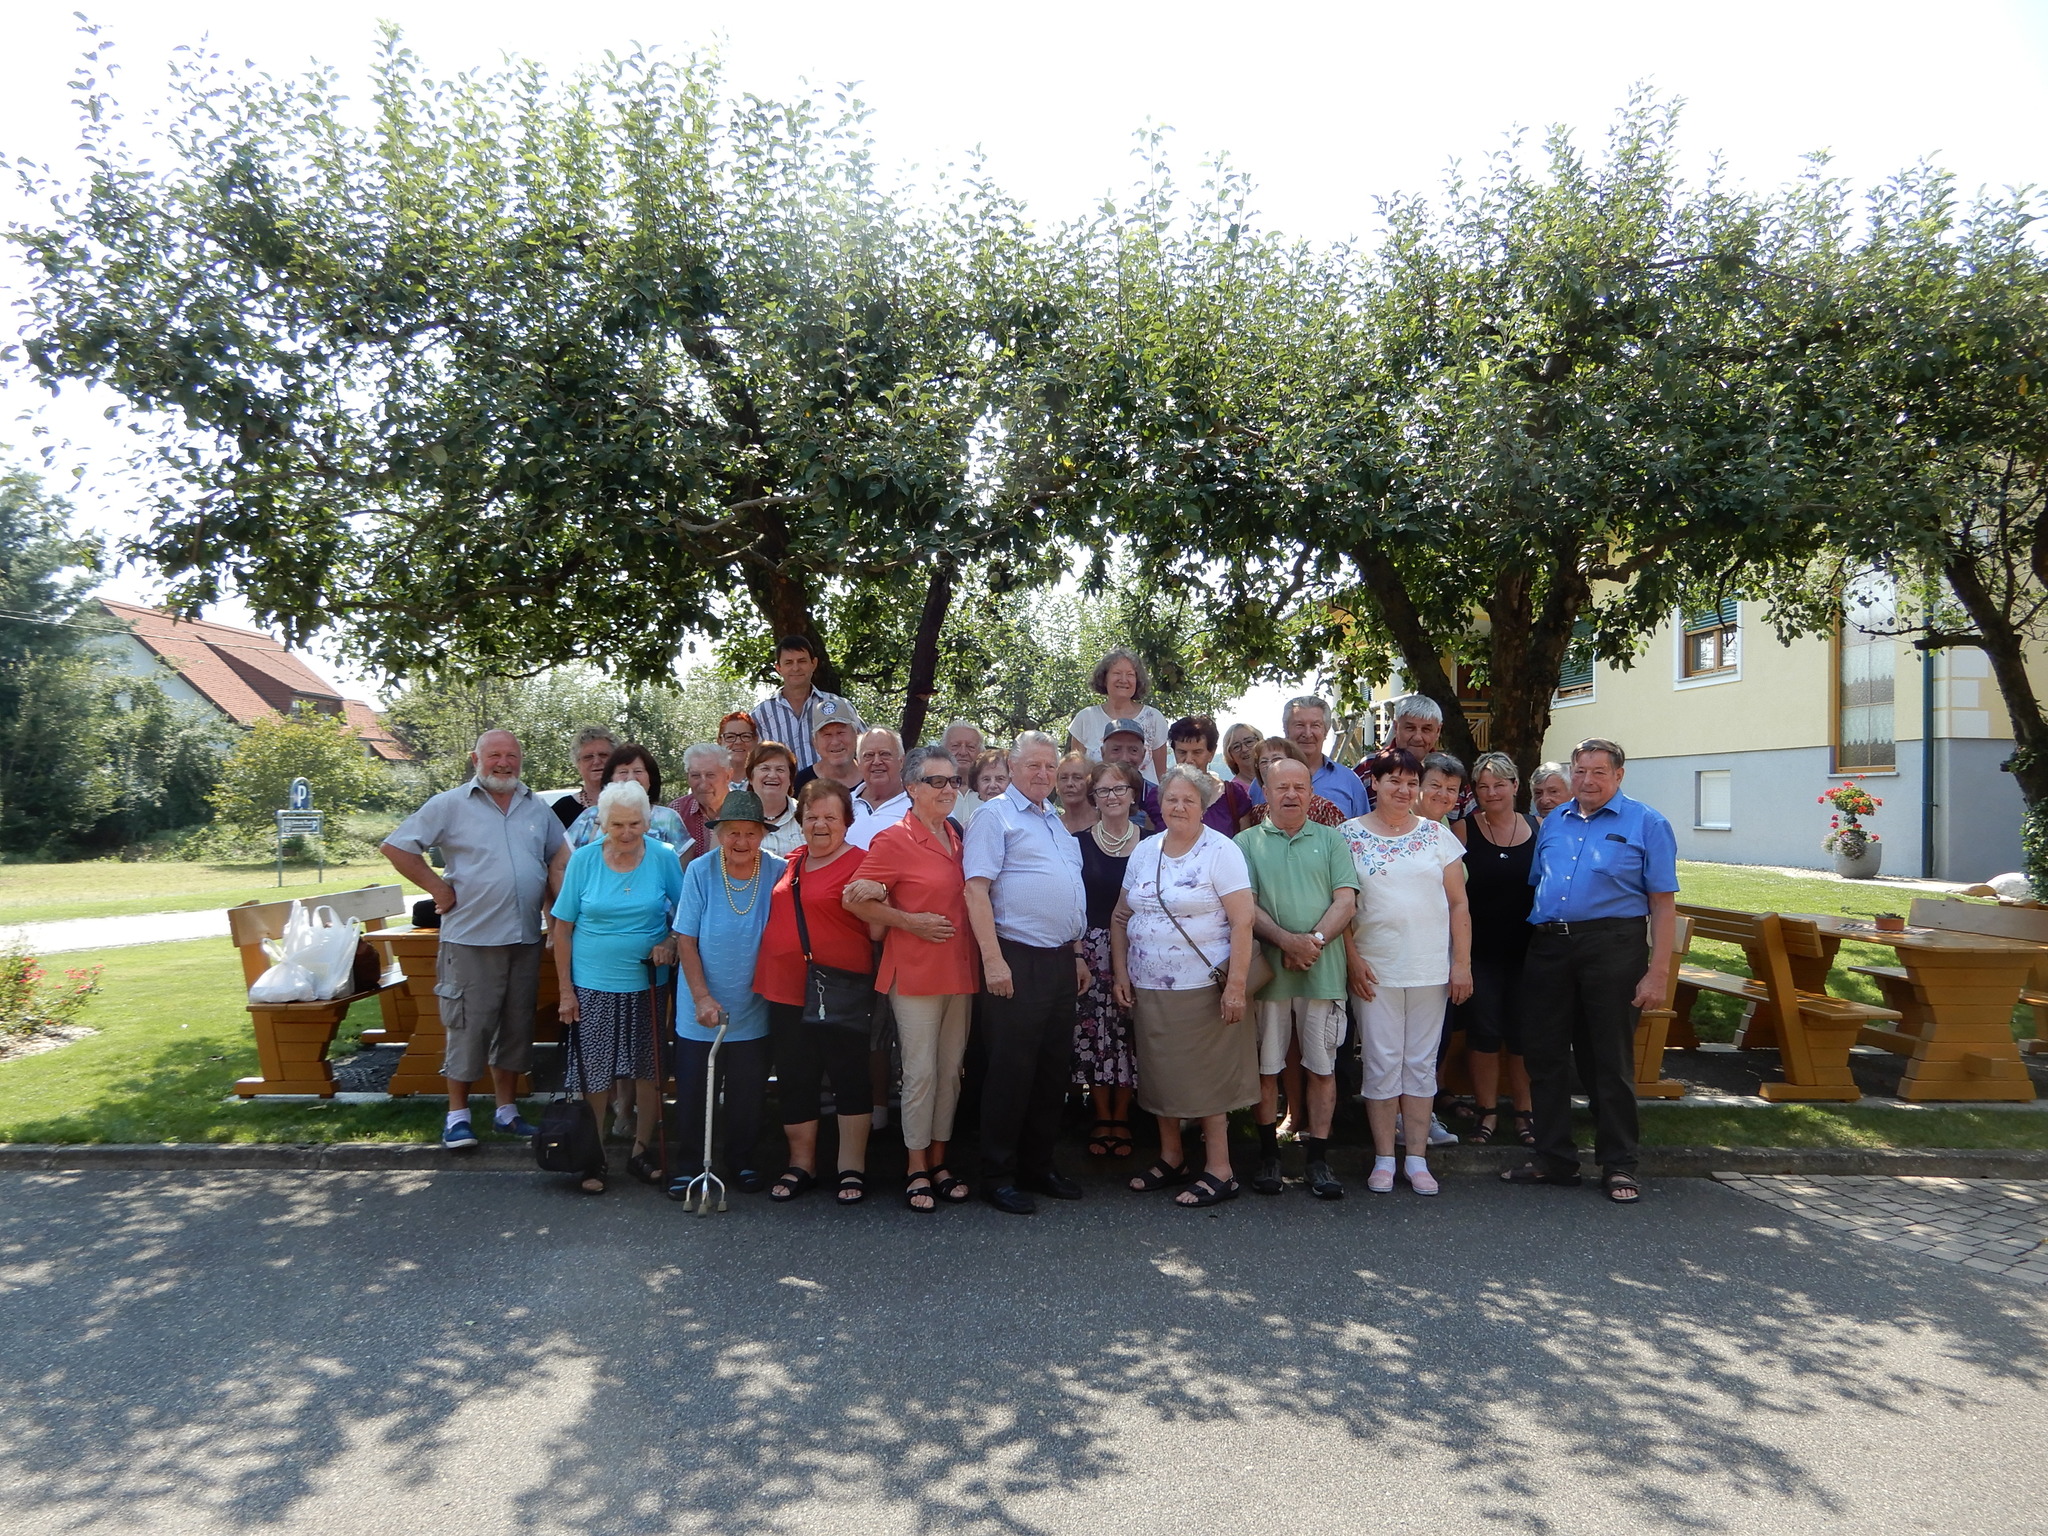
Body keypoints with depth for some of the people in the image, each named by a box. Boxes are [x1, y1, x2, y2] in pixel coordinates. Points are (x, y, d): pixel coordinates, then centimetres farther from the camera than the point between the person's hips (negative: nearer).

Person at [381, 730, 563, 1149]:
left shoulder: (538, 808, 10)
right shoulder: (450, 805, -3)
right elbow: (396, 847, -5)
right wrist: (438, 888, -8)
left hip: (525, 938, 5)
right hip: (470, 937, -4)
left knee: (516, 1026, 12)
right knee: (469, 1026, 0)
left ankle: (507, 1111, 23)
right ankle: (457, 1115, 12)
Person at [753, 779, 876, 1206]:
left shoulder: (860, 863, -8)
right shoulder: (791, 863, 12)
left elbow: (877, 929, -9)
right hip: (786, 990, 7)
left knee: (850, 1077, 4)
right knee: (794, 1079, 13)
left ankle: (852, 1167, 15)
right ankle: (801, 1163, 26)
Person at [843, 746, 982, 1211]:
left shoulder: (957, 837, 12)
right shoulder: (893, 840, -9)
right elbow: (857, 901, -12)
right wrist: (910, 921, -14)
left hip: (959, 970, 6)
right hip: (915, 971, -6)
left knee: (951, 1071, 11)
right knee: (921, 1072, -3)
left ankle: (938, 1160, 23)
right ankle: (916, 1168, 10)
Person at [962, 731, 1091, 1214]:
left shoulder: (1056, 822, 19)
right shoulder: (997, 816, -5)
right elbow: (976, 889, -14)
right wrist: (993, 959, -21)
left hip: (1060, 961, 8)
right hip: (1018, 961, -8)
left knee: (1055, 1070, 12)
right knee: (1011, 1070, -3)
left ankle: (1039, 1166, 23)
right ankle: (998, 1175, 7)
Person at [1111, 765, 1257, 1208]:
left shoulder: (1221, 851, -7)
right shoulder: (1143, 852, 10)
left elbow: (1243, 922, -13)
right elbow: (1121, 917, 15)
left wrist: (1236, 985, -18)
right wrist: (1120, 972, 6)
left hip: (1202, 988, -6)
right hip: (1148, 989, 6)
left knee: (1206, 1076, 0)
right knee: (1159, 1074, 13)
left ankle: (1219, 1171, 10)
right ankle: (1171, 1158, 29)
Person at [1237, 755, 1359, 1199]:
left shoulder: (1332, 841, 10)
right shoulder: (1246, 843, 6)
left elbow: (1346, 901, 1)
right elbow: (1246, 906, -3)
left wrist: (1314, 939, -14)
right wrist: (1287, 941, -17)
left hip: (1324, 972, 1)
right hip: (1266, 973, -1)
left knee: (1322, 1066, 5)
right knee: (1266, 1066, 6)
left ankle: (1318, 1157, 13)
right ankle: (1268, 1153, 18)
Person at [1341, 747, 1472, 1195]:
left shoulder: (1438, 835, 6)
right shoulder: (1350, 834, 1)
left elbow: (1458, 905, 6)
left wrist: (1462, 963, 1)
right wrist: (1352, 958, -9)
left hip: (1430, 969, 2)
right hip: (1375, 969, -2)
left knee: (1421, 1062, 7)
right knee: (1382, 1063, 1)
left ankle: (1417, 1158, 15)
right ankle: (1384, 1158, 12)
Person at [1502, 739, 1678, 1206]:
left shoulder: (1645, 824, 0)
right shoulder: (1553, 822, 14)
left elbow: (1664, 904, -4)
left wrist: (1657, 972, -11)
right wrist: (1536, 937, 8)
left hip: (1611, 946, -5)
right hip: (1548, 947, 5)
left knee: (1610, 1061, 2)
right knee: (1544, 1054, 8)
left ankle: (1618, 1166, 15)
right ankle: (1553, 1158, 21)